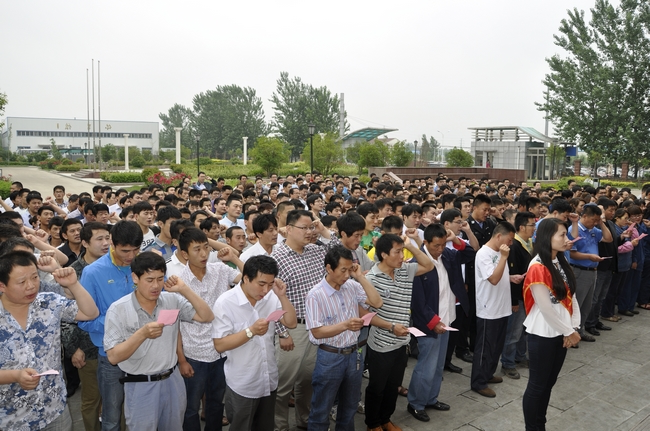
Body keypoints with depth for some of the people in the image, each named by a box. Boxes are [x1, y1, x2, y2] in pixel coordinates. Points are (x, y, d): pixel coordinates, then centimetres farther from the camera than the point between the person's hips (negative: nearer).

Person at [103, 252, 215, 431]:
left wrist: (184, 290, -18)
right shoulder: (118, 309, -14)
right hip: (140, 386, -3)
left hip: (172, 380, 4)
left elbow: (207, 317, -11)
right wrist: (142, 334, -32)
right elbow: (113, 357, -17)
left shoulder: (173, 300, -5)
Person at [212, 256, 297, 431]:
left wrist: (282, 296, -17)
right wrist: (251, 331, -29)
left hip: (269, 381, 5)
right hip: (242, 385, -5)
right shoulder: (225, 303, -19)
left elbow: (291, 323, -6)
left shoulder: (271, 297, -6)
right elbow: (220, 345, -19)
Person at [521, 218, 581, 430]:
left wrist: (574, 327, -4)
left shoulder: (561, 262, 6)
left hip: (560, 333, 8)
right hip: (543, 335, -8)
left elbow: (571, 295, 6)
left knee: (549, 382, 18)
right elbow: (546, 308, -19)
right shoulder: (538, 268, -20)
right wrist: (569, 332, -9)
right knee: (537, 385, 6)